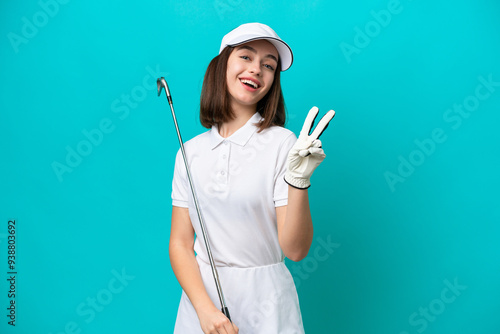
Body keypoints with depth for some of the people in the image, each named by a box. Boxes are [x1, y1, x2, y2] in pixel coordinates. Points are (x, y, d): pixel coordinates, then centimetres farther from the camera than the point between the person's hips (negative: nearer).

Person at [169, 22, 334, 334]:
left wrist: (298, 181, -27)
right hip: (200, 295, 3)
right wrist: (205, 308, -13)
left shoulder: (282, 144, -10)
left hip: (264, 301, -2)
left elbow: (295, 249, -13)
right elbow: (180, 243, -1)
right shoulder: (189, 153, -1)